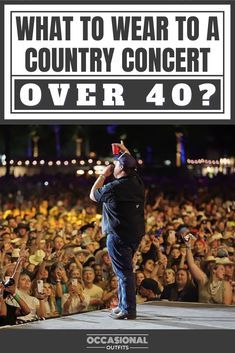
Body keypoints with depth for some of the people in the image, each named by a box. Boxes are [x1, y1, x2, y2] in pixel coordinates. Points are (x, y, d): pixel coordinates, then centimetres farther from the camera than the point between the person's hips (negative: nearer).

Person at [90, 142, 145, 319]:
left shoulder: (113, 188, -16)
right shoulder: (138, 183, 3)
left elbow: (93, 195, 5)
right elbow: (131, 165, 28)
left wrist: (103, 175, 10)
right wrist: (125, 151, 30)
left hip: (119, 236, -8)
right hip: (136, 234, 8)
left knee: (124, 272, -5)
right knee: (125, 270, 19)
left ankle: (128, 310, -3)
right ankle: (124, 305, 26)